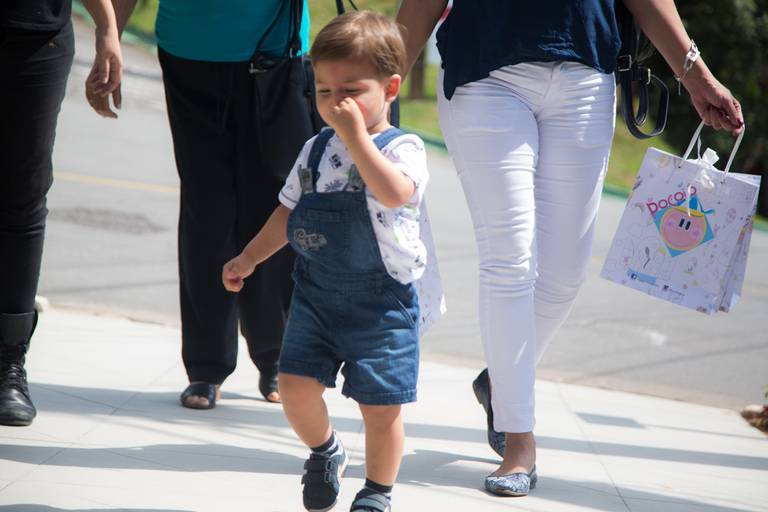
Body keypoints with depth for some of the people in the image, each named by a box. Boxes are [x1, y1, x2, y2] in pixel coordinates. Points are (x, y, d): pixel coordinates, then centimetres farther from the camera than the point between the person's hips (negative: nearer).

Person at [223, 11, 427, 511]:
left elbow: (394, 192, -31)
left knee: (381, 404, 1)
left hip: (381, 301, -5)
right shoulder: (316, 150, 9)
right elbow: (289, 212, 20)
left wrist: (356, 134, -32)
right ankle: (325, 451, 26)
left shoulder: (402, 147, -9)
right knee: (297, 385, -5)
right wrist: (249, 258, 15)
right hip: (316, 293, 5)